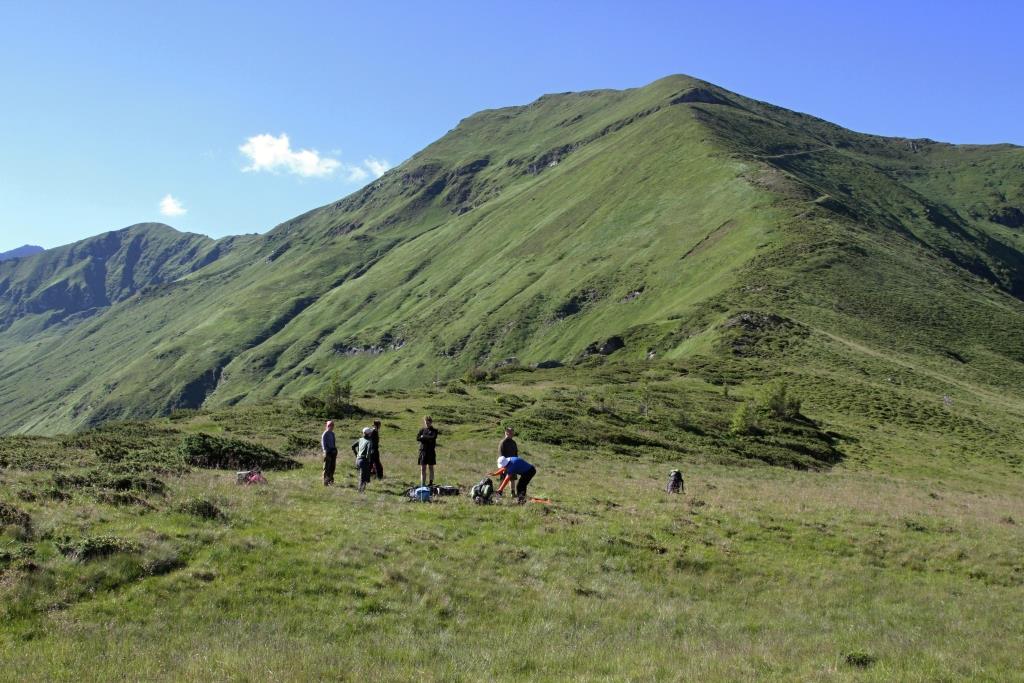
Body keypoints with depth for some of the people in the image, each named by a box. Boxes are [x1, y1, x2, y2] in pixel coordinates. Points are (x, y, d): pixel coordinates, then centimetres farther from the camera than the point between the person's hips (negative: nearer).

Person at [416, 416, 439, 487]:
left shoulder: (434, 431, 2)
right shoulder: (422, 430, 10)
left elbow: (433, 438, -16)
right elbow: (417, 438, -5)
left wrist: (423, 437, -12)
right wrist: (428, 438, -15)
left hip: (431, 451, -2)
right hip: (423, 450, 2)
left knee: (431, 468, 5)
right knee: (422, 469, -1)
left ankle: (431, 482, 11)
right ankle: (422, 484, -2)